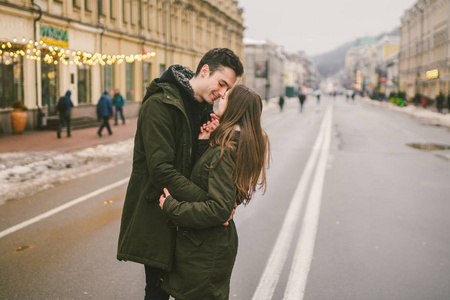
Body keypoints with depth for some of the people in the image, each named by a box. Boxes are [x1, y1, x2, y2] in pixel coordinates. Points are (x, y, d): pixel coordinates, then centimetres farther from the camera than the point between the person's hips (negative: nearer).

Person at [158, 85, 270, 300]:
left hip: (205, 250, -9)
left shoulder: (224, 152, -24)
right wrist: (205, 143, 2)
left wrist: (172, 207, -19)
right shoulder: (243, 145, 5)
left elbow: (219, 209, -28)